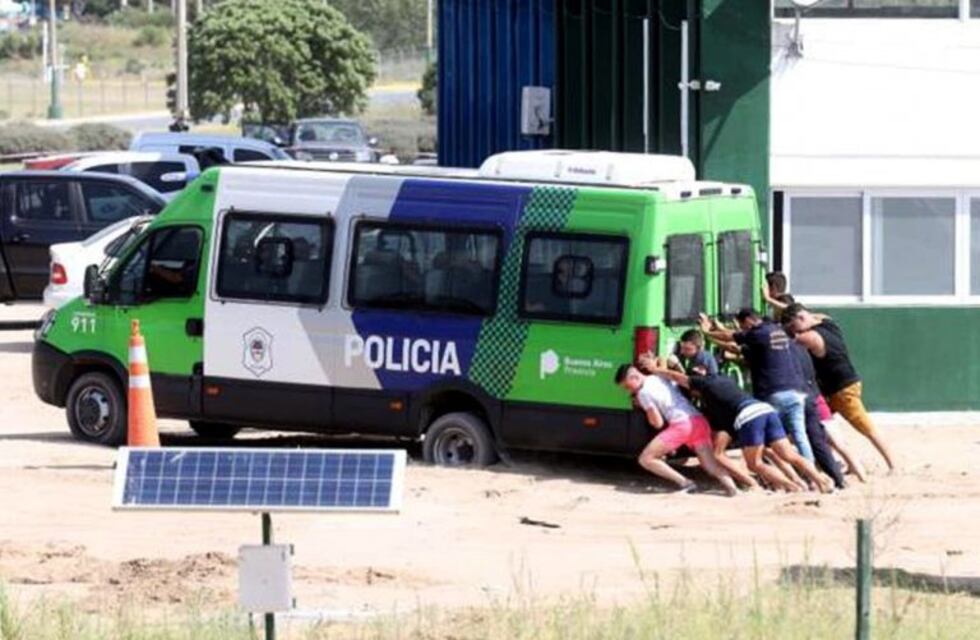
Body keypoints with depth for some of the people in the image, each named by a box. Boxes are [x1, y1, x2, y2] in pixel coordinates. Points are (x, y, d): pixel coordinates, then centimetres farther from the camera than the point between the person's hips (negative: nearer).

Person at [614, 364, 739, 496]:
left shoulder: (644, 392, 2)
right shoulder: (660, 379, 24)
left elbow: (658, 423, 0)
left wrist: (645, 408, 18)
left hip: (681, 424, -7)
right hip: (699, 421, 7)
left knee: (646, 459, 1)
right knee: (711, 464, 6)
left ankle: (684, 482, -6)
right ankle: (730, 485, -24)